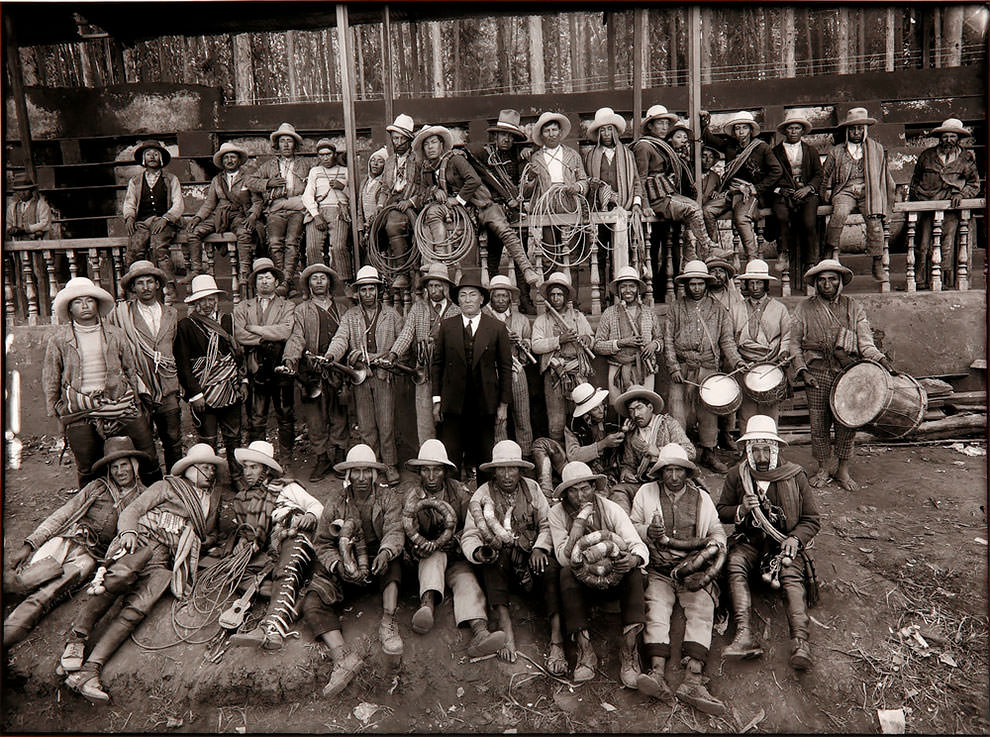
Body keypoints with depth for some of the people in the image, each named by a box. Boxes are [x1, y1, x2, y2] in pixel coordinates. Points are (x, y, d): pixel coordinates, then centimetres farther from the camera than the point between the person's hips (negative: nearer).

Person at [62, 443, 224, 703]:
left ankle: (88, 671, -33)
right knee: (120, 575, -36)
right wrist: (129, 530, -10)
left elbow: (211, 534, 34)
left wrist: (208, 540, 10)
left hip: (168, 561, 2)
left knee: (138, 606, -25)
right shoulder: (168, 486, 19)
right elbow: (132, 510, 11)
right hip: (145, 538, -2)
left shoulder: (214, 499, 31)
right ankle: (78, 637, -30)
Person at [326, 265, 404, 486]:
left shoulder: (391, 315, 9)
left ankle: (390, 465, 6)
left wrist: (378, 358, -3)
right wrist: (330, 356, -23)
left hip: (384, 376, -1)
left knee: (386, 424, -5)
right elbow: (341, 339, -3)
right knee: (365, 426, 6)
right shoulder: (350, 316, 11)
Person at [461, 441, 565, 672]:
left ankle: (557, 641, -35)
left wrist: (540, 548, -14)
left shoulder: (532, 489, 8)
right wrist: (478, 552, -23)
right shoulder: (482, 494, 4)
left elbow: (548, 525, 5)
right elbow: (469, 536, -1)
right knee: (496, 552, -35)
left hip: (531, 556, 1)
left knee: (551, 567, -30)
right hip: (498, 561, -1)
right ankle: (505, 627, -41)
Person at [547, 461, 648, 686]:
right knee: (567, 573, -31)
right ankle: (585, 651, -31)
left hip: (614, 575, 0)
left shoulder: (611, 509, -8)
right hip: (582, 578, 0)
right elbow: (563, 559, -18)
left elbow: (638, 545, -17)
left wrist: (634, 559, -42)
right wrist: (578, 524, -28)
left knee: (633, 568, -29)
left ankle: (628, 649, -30)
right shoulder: (557, 513, -8)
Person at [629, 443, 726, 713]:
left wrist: (714, 544, -5)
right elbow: (631, 526, 9)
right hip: (658, 570, -1)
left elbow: (717, 531, 17)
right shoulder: (646, 492, 10)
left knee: (701, 611, -22)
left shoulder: (701, 497, 14)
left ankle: (692, 681, -32)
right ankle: (658, 674, -35)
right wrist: (648, 532, -12)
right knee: (656, 610, -24)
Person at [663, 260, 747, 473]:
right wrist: (673, 367, -7)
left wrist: (736, 360, -8)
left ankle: (708, 453, 18)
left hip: (709, 370, 1)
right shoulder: (677, 309, 7)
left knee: (709, 412, 5)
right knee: (679, 412, -5)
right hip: (682, 370, -1)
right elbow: (668, 340, 4)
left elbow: (726, 340, 10)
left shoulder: (718, 310, 11)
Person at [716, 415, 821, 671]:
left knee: (792, 574, -30)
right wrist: (741, 510, -12)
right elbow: (721, 512, 11)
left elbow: (811, 520, 6)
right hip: (749, 541, 1)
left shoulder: (795, 475, 2)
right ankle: (745, 634, -39)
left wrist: (795, 538, -14)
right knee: (735, 563, -29)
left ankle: (800, 641, -39)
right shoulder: (736, 475, 5)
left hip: (785, 541, -1)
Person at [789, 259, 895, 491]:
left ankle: (843, 470, 20)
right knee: (819, 424, 4)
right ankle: (822, 468, 22)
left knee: (847, 424, 3)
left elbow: (865, 342, 0)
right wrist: (803, 371, -6)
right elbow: (794, 344, 5)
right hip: (817, 375, 0)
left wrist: (882, 360, -18)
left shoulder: (853, 309, 6)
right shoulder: (804, 308, 4)